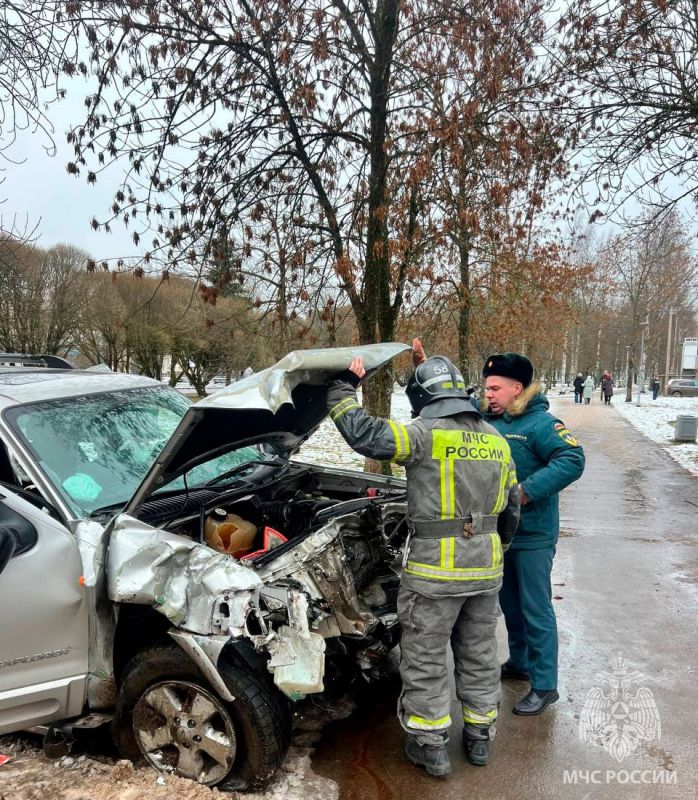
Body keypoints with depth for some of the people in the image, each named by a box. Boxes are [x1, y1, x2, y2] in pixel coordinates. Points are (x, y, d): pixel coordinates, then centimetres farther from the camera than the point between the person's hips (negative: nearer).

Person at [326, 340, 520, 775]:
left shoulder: (424, 434, -14)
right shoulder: (496, 440, 8)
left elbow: (364, 433, -21)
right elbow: (511, 507, 15)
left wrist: (343, 388, -7)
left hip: (435, 566, -6)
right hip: (485, 566, 7)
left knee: (425, 658, 9)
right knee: (479, 654, 20)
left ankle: (431, 746, 20)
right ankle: (480, 737, 34)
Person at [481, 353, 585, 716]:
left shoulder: (540, 423, -17)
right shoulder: (487, 419, 4)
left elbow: (573, 460, -27)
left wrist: (528, 490, -31)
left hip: (533, 535, -7)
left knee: (536, 610, 2)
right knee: (510, 603, 21)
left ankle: (545, 686, 15)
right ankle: (519, 662, 40)